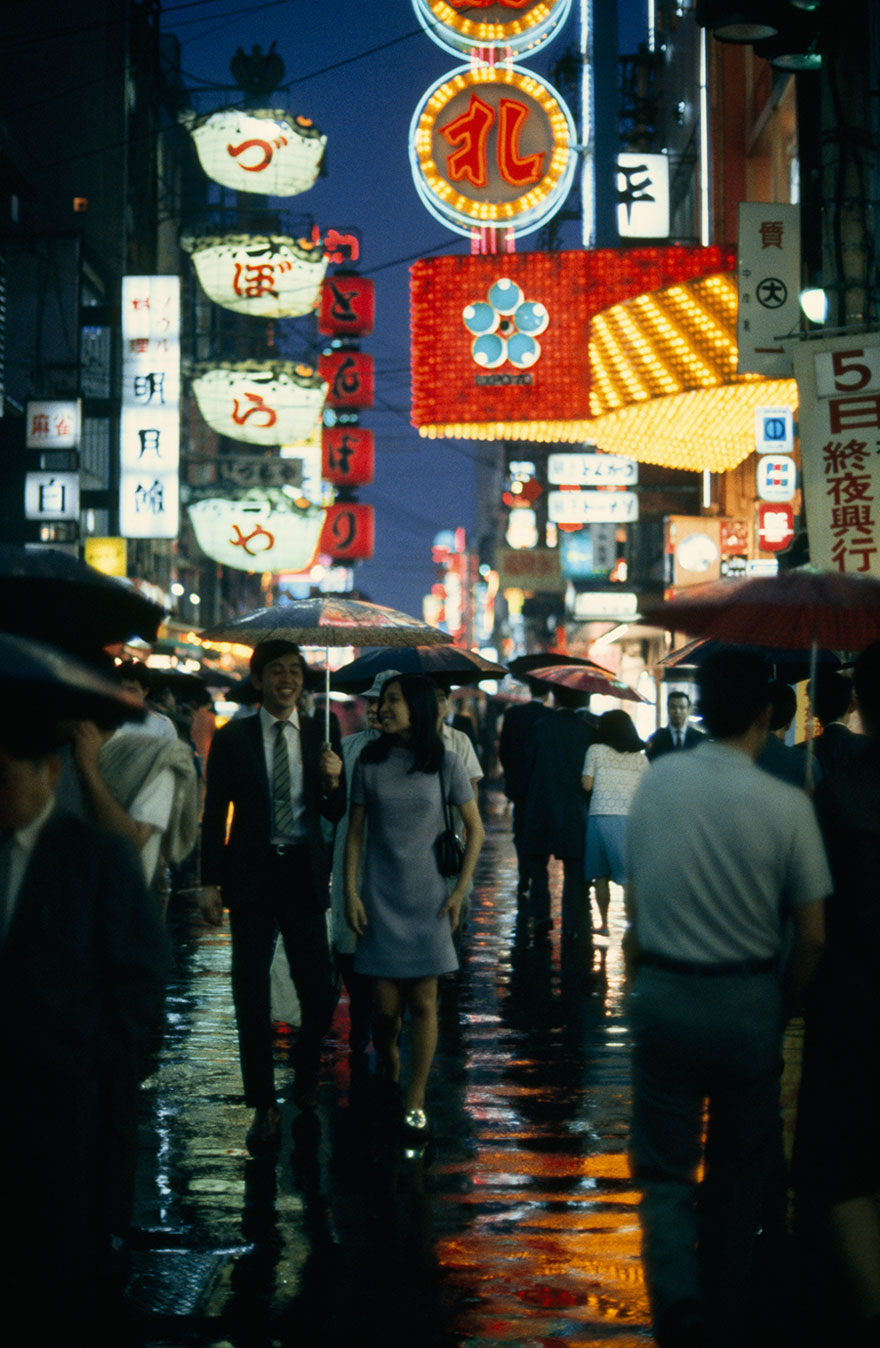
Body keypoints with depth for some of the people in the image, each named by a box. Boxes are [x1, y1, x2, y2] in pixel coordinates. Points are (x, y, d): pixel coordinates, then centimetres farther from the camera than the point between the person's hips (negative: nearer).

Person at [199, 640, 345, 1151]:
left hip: (303, 873, 1)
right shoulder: (232, 738, 0)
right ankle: (264, 1106, 12)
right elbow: (215, 814, 3)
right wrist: (210, 882, -1)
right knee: (252, 994, 2)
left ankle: (307, 1073, 30)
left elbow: (335, 815, 5)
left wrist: (335, 781, -16)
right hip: (251, 874, -1)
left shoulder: (321, 736, 4)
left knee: (320, 992, 1)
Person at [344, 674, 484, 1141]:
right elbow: (355, 831, 6)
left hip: (428, 898, -1)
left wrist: (460, 891, -1)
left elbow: (475, 829, 5)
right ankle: (388, 1080, 27)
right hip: (381, 897, 1)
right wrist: (350, 892, -1)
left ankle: (415, 1102, 8)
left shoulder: (444, 762, -1)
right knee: (386, 1006, 0)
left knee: (423, 1003, -2)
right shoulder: (370, 762, 2)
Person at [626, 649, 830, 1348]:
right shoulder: (786, 806, -15)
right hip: (749, 1002, -1)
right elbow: (812, 936, -9)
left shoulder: (654, 782, -7)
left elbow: (638, 889, 4)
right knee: (739, 1172, 17)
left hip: (663, 995, 1)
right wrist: (783, 1005, 7)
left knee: (666, 1167, 12)